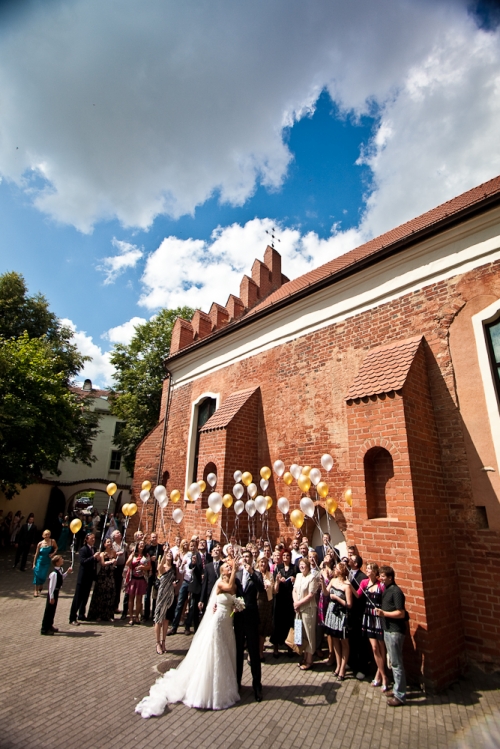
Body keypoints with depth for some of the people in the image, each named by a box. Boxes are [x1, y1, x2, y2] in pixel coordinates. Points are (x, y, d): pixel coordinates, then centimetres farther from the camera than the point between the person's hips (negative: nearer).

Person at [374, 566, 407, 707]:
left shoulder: (396, 591, -19)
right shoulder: (386, 590, 9)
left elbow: (401, 613, -21)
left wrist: (383, 613, -21)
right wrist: (380, 611, 5)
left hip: (395, 631, -9)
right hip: (388, 630, 9)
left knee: (396, 663, 1)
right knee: (393, 662, 20)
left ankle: (400, 696, 13)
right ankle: (397, 688, 33)